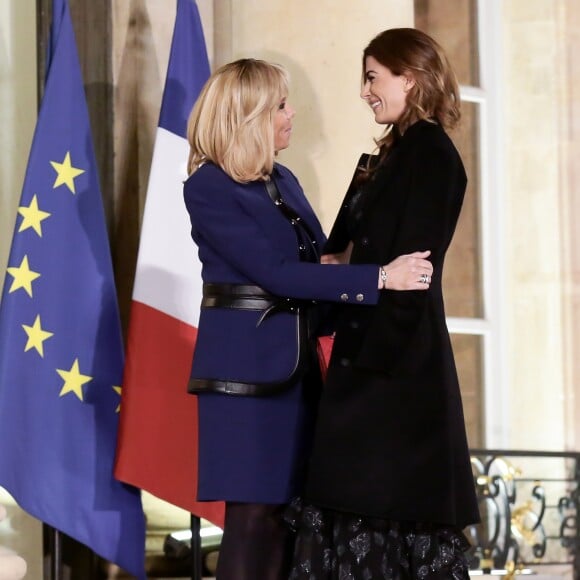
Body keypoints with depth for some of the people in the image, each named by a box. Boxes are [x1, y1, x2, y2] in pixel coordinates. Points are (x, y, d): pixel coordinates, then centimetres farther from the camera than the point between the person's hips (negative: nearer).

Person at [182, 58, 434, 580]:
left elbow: (318, 263, 13)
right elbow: (275, 273, -17)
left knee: (287, 509, 5)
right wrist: (379, 278, -19)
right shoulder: (208, 189, -10)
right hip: (247, 366, -7)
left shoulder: (284, 182, 14)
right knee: (255, 513, -7)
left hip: (296, 363, 7)